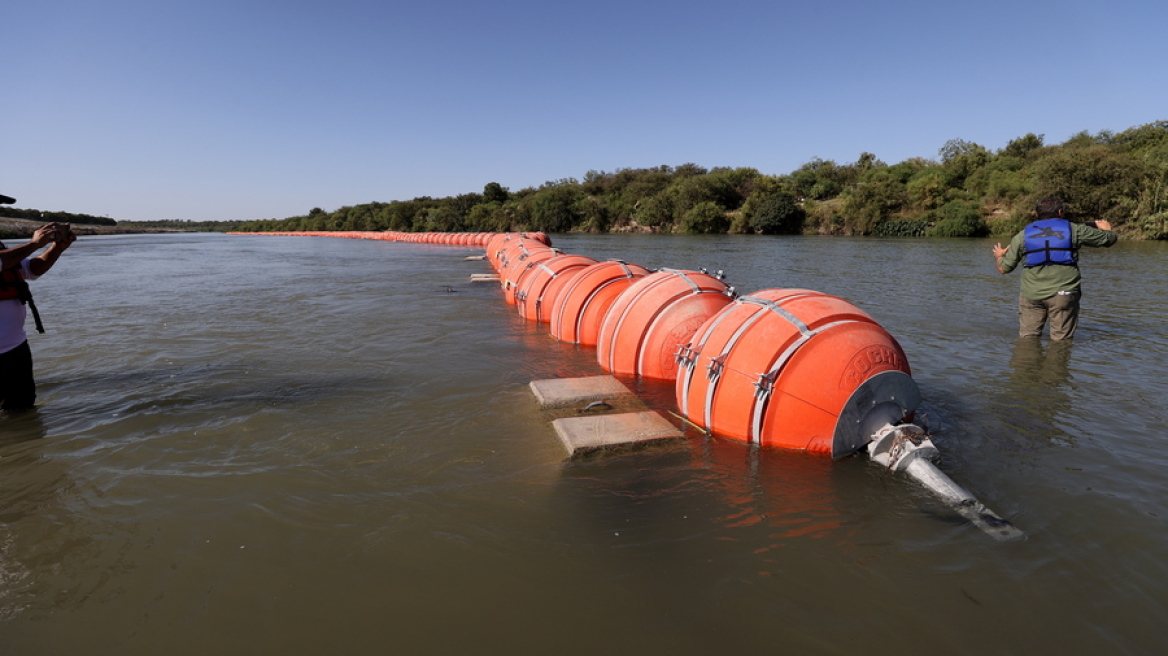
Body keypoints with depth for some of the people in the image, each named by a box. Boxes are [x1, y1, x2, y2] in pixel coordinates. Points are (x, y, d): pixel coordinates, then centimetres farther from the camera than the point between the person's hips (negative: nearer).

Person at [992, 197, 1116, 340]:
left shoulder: (1023, 235, 7)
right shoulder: (1074, 230, 4)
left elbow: (1004, 268, 8)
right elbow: (1109, 239, 17)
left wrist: (998, 256, 31)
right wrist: (1106, 228, 41)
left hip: (1031, 295, 1)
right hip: (1064, 294, -1)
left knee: (1027, 337, 9)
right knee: (1061, 339, 7)